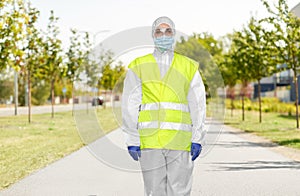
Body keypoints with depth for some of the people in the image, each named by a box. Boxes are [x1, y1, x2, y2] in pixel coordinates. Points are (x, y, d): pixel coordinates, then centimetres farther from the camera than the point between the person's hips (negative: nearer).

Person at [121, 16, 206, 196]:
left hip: (180, 140, 0)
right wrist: (132, 140, 0)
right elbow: (130, 106, 7)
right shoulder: (138, 66, 10)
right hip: (149, 140, 0)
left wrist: (197, 139, 1)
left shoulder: (189, 67, 12)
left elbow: (198, 105, 9)